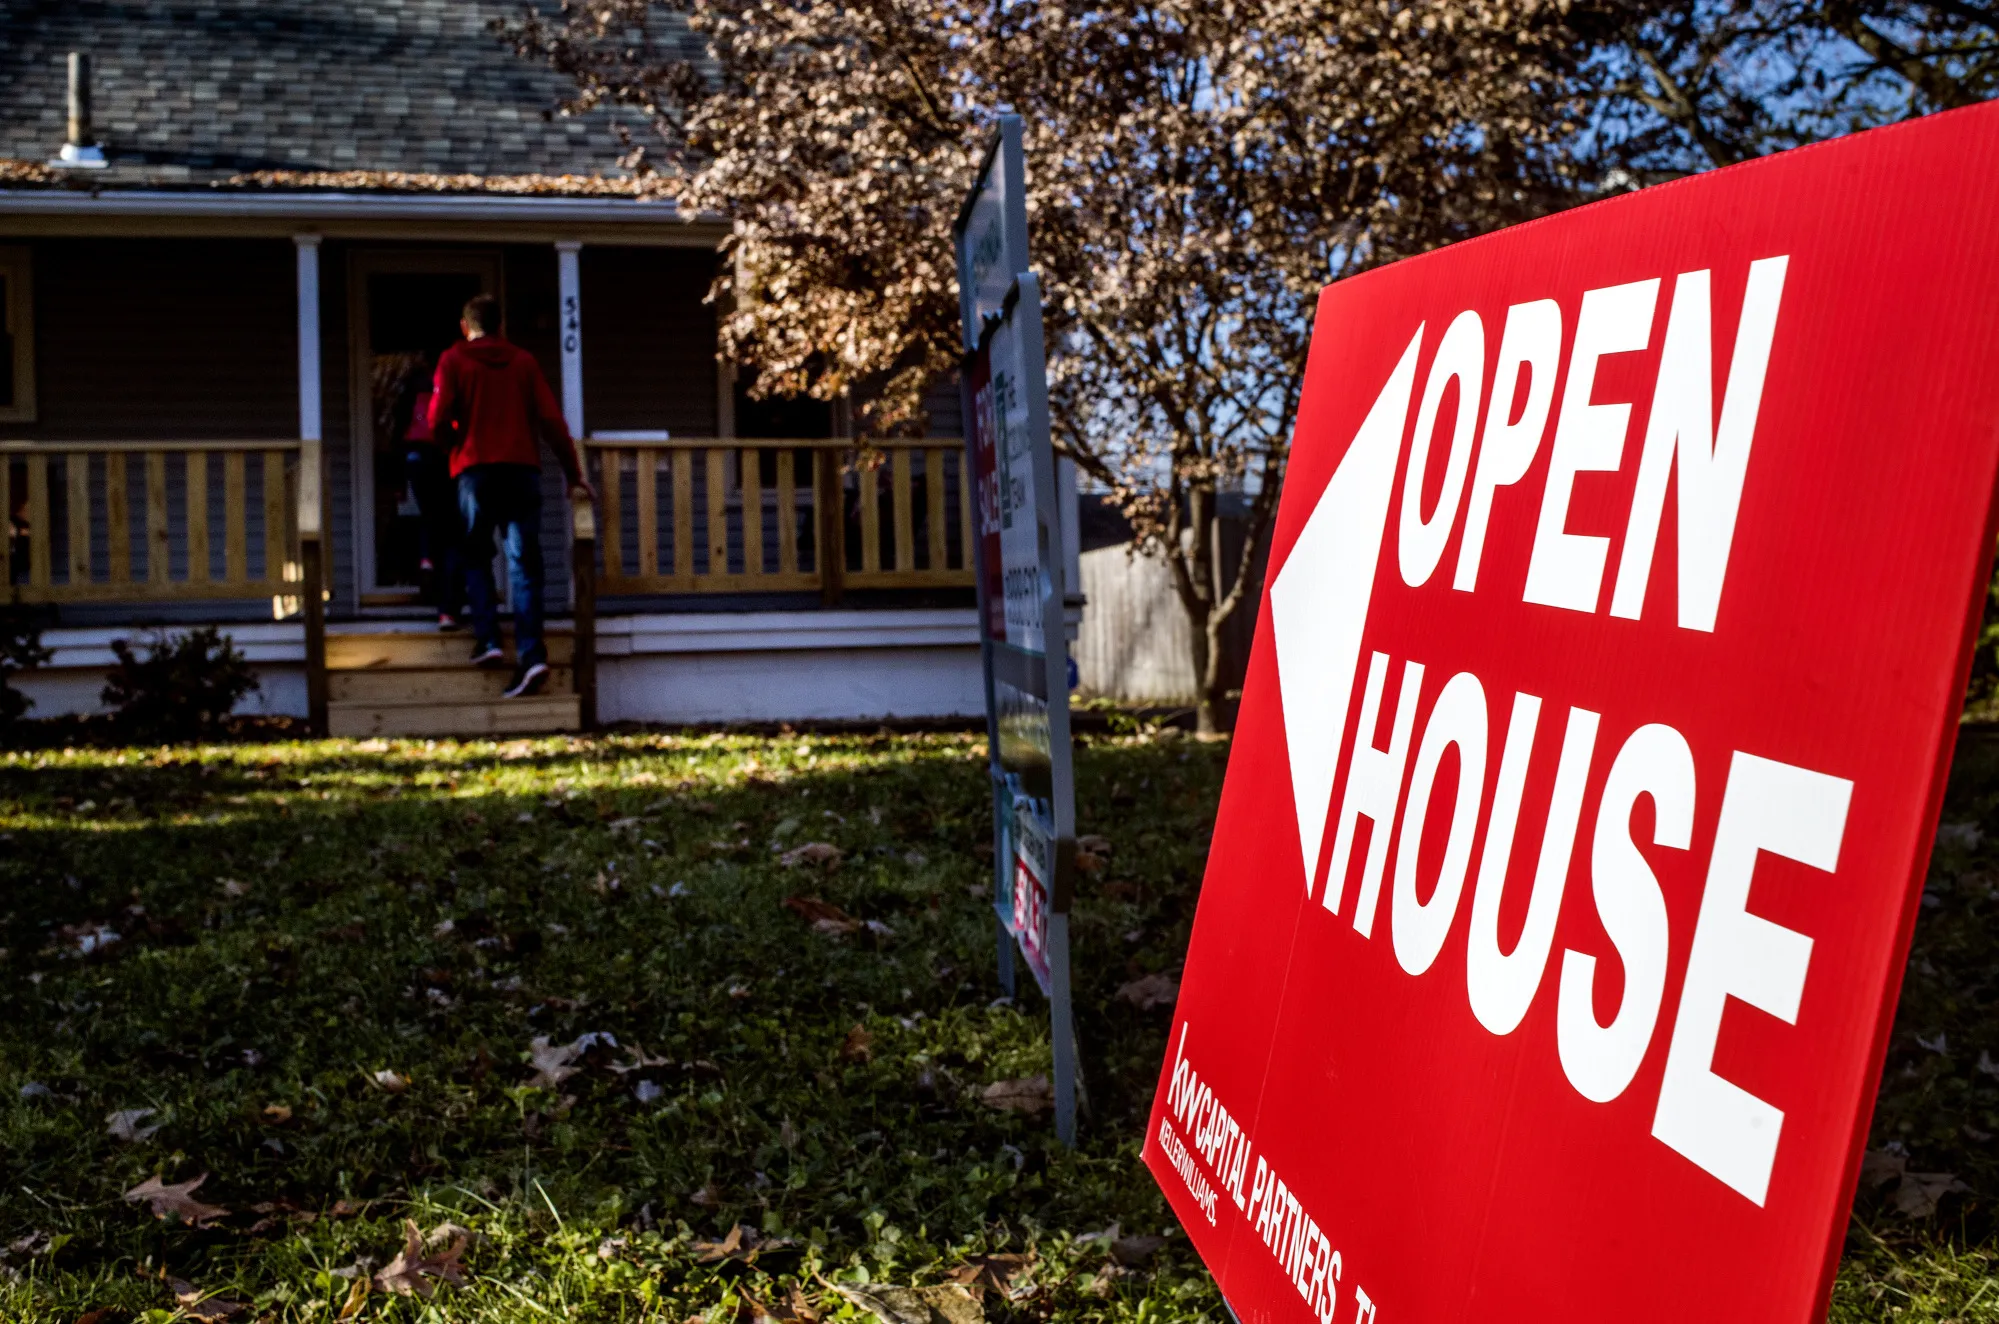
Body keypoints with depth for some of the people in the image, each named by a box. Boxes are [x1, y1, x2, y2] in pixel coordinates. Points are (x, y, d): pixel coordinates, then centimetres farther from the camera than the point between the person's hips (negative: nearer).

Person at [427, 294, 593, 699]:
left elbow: (438, 421, -3)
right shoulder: (523, 361, 12)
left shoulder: (453, 360, 6)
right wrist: (574, 474, 9)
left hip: (474, 470, -1)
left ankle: (488, 640, 1)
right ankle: (531, 654, -16)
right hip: (522, 468, 1)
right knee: (523, 563, -3)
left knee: (476, 556, 15)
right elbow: (552, 420, 6)